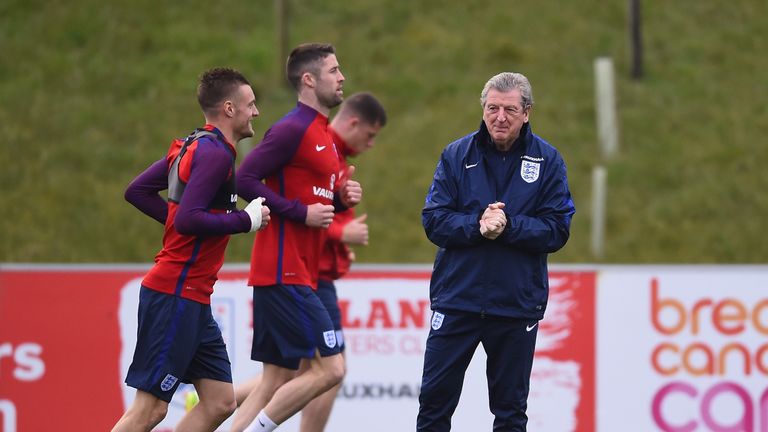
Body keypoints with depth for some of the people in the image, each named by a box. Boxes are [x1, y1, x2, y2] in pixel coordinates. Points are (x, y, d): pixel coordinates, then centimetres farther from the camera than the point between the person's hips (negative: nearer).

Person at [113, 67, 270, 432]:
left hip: (192, 301, 10)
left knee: (220, 402, 7)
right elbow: (189, 220, -24)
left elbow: (137, 191, 18)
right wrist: (246, 220, -14)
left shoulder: (191, 146, 15)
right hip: (177, 295, -10)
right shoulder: (216, 153, -14)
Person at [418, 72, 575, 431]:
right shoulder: (457, 155, 2)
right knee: (435, 400, 3)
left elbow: (557, 230, -5)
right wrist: (477, 225, -20)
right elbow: (434, 221, -4)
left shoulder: (547, 160, 0)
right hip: (456, 299, 0)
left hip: (518, 305, 0)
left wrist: (508, 226, -20)